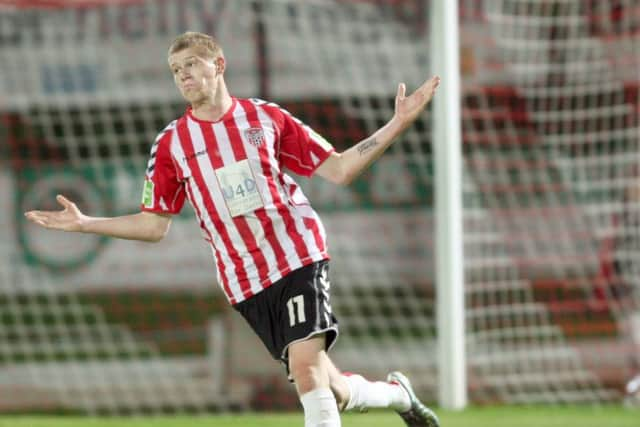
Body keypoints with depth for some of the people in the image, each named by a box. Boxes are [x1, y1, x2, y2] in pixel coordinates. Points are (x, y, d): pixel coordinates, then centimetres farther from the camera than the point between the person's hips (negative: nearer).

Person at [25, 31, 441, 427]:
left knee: (305, 365, -22)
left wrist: (398, 123, -1)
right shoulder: (170, 144, 6)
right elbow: (153, 225, 10)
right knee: (328, 390, 2)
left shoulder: (266, 117, 4)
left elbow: (338, 169, 6)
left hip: (298, 258, -2)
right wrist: (84, 223, 1)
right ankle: (397, 394, 30)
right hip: (245, 281, 2)